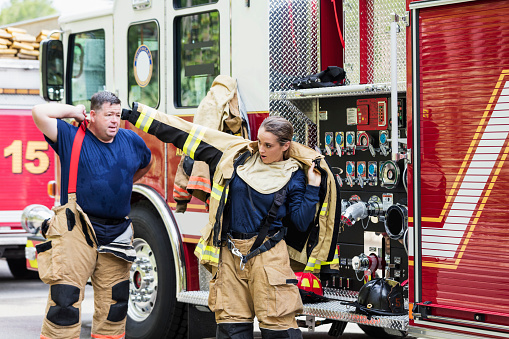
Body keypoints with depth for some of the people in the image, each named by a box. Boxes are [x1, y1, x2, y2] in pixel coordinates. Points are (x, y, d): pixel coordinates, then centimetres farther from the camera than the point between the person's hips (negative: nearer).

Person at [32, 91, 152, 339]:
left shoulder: (131, 140, 13)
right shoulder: (70, 138, 0)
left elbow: (146, 162, 34)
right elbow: (40, 113, -12)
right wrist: (74, 112, 0)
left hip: (116, 234, 5)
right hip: (76, 232, -5)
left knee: (114, 304, 9)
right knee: (65, 299, -11)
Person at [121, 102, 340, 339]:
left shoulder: (293, 175, 2)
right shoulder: (238, 155, 6)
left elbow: (301, 224, -2)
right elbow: (183, 134, 7)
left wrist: (312, 188, -10)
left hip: (267, 256, -3)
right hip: (229, 254, 3)